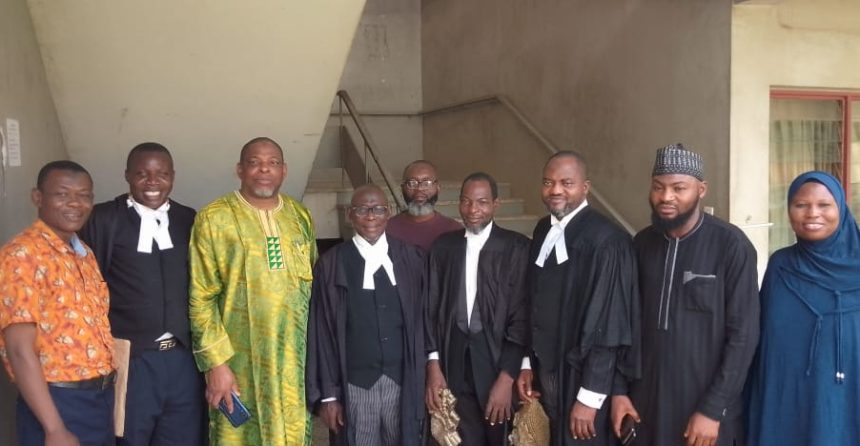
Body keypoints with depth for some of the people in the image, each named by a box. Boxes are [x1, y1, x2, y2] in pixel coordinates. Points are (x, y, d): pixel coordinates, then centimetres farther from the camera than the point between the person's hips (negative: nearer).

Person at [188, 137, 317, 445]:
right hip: (239, 364, -4)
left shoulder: (300, 216, 8)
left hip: (295, 361, 4)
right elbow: (200, 299, -7)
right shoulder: (214, 218, -6)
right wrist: (215, 363, -11)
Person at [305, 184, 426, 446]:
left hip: (403, 379, 2)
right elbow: (321, 331, -2)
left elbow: (421, 320, 5)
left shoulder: (411, 259, 3)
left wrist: (423, 378, 3)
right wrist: (328, 394, -3)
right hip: (356, 382, -2)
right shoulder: (331, 264, -3)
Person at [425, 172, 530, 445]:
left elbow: (522, 316, -9)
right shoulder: (443, 246, 4)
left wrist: (507, 377, -12)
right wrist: (433, 364, -1)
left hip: (500, 363, -2)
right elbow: (432, 308, 5)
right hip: (456, 367, 2)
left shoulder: (516, 247, -7)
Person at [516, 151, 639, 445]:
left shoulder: (607, 240, -18)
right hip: (546, 370, 7)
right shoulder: (543, 231, 4)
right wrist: (527, 363, 9)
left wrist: (589, 397, -17)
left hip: (582, 377, -6)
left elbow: (608, 325, -18)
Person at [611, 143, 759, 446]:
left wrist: (713, 409, -13)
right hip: (646, 402, 4)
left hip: (705, 408, -4)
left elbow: (743, 335, -12)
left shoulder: (731, 245, -13)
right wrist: (619, 390, 3)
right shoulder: (642, 243, 1)